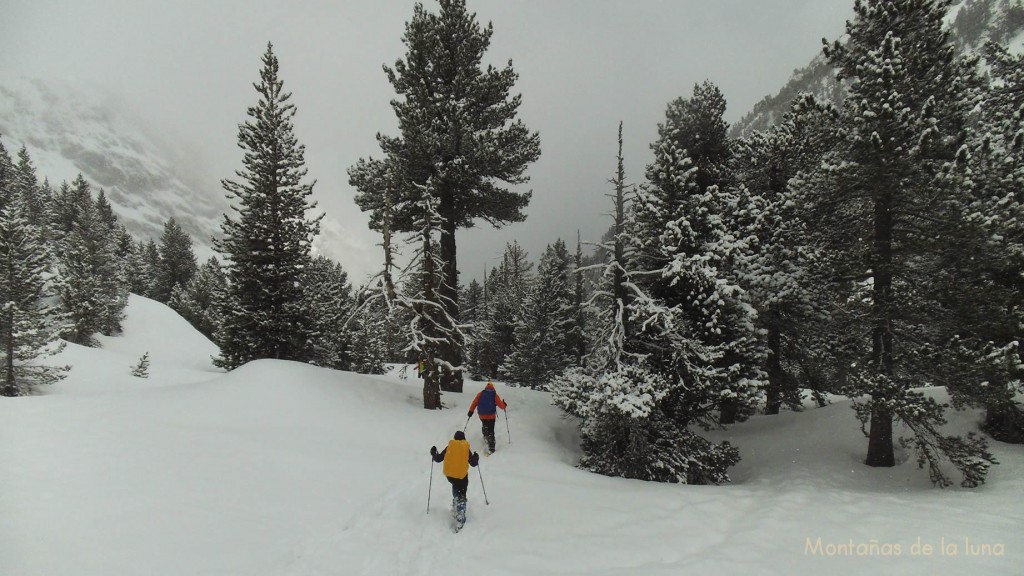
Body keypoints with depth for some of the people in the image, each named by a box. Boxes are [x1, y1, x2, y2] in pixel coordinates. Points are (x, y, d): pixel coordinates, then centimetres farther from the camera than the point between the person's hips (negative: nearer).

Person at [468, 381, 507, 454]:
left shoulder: (480, 394, 4)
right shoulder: (494, 395, -1)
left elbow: (474, 403, 1)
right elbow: (501, 405, -1)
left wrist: (471, 411, 8)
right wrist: (504, 405, 21)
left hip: (482, 415, 2)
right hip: (491, 416, -2)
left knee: (484, 427, 30)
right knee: (491, 431, -2)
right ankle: (491, 447, -10)